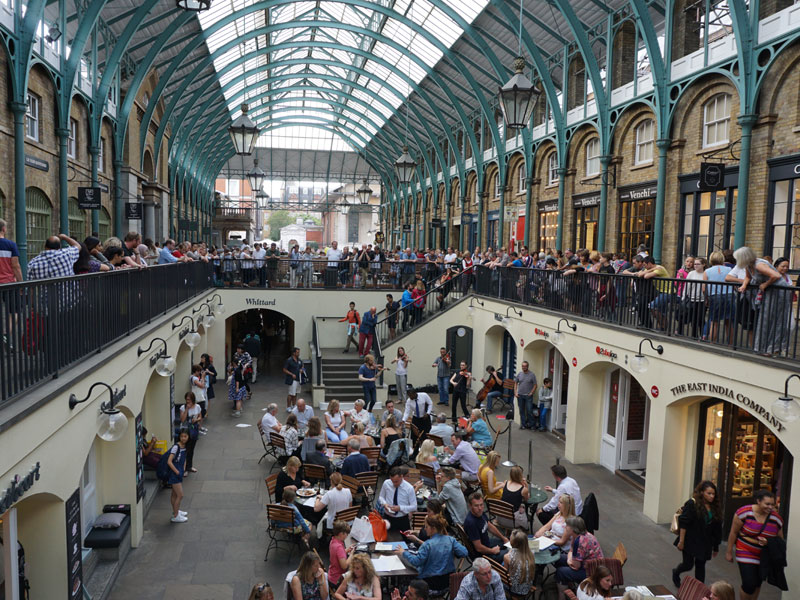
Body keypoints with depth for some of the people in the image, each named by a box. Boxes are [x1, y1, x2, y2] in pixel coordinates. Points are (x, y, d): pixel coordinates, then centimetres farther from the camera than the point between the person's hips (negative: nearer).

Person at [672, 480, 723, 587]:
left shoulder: (715, 507, 2)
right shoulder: (692, 504, -15)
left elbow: (717, 528, 9)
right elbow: (683, 524, -14)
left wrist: (716, 546, 11)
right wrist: (681, 541, -16)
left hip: (705, 543, 5)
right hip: (690, 541, -5)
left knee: (700, 566, 10)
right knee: (688, 565, 1)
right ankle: (676, 572, 32)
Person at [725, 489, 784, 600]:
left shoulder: (776, 518, -7)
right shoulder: (745, 512, -17)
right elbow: (733, 533, -9)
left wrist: (768, 542, -18)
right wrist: (729, 552, -4)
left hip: (764, 556, 4)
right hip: (746, 553, -4)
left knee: (757, 584, 15)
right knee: (749, 584, -10)